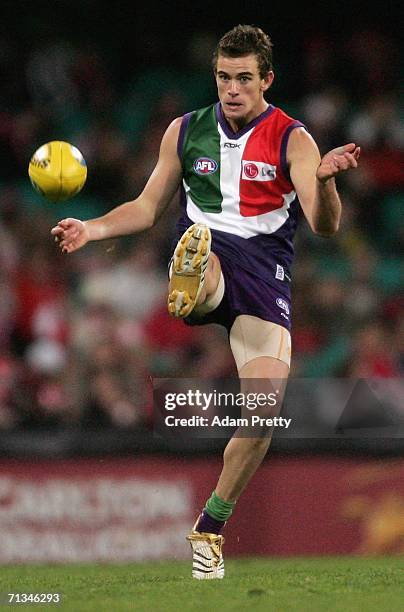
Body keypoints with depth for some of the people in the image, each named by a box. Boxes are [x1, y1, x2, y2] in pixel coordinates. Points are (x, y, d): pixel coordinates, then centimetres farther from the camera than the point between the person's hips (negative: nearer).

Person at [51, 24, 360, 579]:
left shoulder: (292, 140, 2)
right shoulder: (186, 132, 11)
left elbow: (325, 226, -10)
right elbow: (148, 208, 20)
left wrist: (324, 180, -32)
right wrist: (92, 229, 3)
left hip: (264, 271, -1)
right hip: (205, 258, 1)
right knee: (199, 237, -38)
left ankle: (210, 527, 5)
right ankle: (189, 284, -77)